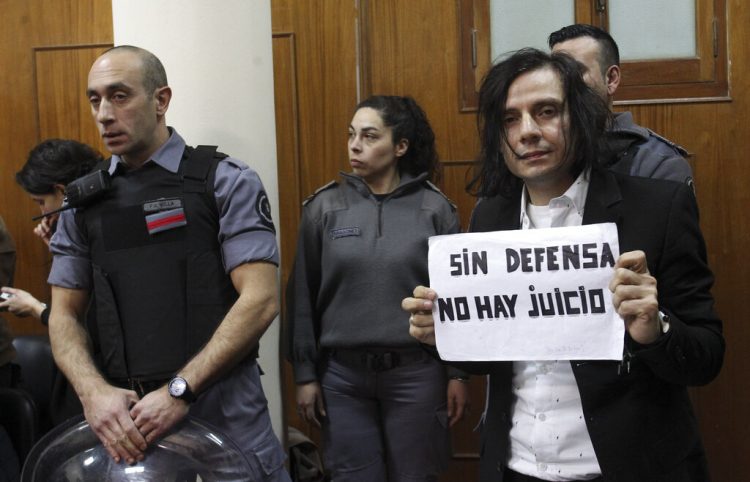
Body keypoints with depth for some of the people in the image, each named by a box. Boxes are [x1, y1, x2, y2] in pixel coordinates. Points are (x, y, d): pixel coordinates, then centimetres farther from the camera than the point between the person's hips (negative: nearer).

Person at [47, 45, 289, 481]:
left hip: (223, 412, -3)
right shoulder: (84, 203, 8)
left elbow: (261, 299, -12)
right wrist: (94, 391, -10)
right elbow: (64, 315, 9)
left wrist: (179, 390, -17)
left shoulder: (226, 182, -4)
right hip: (125, 417, 3)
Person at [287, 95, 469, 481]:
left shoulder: (435, 208, -2)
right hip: (342, 375, 1)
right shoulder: (324, 207, 0)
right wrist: (305, 374, 1)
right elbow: (303, 296, 2)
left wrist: (458, 373, 0)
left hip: (416, 373, -1)